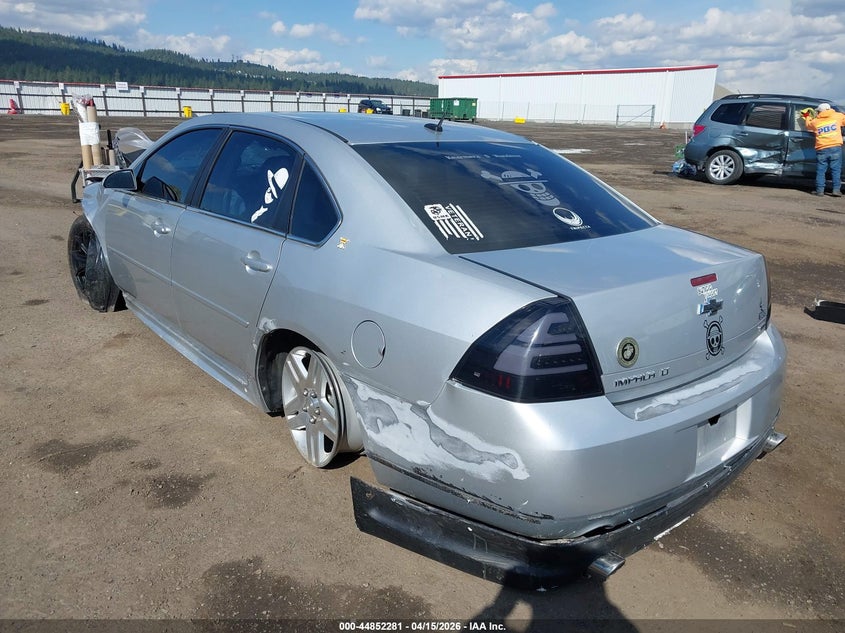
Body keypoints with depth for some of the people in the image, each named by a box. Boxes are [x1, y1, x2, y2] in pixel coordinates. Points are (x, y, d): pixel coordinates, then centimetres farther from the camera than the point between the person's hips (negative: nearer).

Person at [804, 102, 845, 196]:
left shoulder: (815, 122, 7)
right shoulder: (837, 116, 5)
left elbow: (808, 125, 27)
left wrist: (808, 117, 45)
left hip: (822, 149, 0)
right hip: (835, 147, 0)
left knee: (820, 171, 7)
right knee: (836, 170, 4)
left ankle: (820, 190, 6)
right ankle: (836, 190, 0)